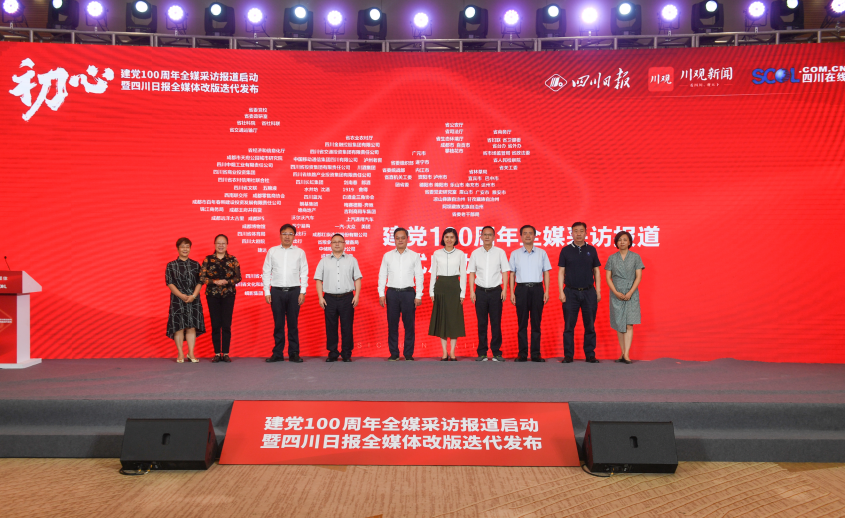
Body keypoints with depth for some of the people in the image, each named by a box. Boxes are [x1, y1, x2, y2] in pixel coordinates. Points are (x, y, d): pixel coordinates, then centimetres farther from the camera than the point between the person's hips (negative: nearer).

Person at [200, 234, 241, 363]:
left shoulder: (233, 260, 6)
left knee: (227, 325, -3)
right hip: (212, 295, 0)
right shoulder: (208, 259, 5)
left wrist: (227, 282, -14)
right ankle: (217, 354, 8)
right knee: (215, 324, 1)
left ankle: (225, 353, 5)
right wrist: (214, 281, -14)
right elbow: (201, 277, 1)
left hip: (228, 295, 0)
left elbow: (238, 277, 3)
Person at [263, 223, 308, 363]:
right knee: (278, 324, 5)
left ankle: (293, 353, 11)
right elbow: (266, 272, 7)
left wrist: (302, 292, -2)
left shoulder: (300, 252, 5)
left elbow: (304, 273, 4)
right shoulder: (272, 251, 6)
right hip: (277, 291, 0)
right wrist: (267, 292, 1)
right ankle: (278, 354, 12)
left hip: (294, 291, 0)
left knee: (293, 324, 4)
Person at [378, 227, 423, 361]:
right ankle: (394, 354, 11)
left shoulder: (414, 256, 7)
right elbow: (382, 275, 10)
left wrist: (418, 295, -1)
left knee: (409, 325, 0)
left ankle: (408, 354, 8)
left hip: (408, 293, -1)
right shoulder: (387, 256, 10)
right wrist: (381, 294, 2)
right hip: (392, 293, 1)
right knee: (392, 324, 3)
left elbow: (419, 276, 5)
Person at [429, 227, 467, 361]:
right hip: (440, 287, 1)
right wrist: (431, 292, 2)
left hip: (454, 287, -1)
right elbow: (433, 273, 7)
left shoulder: (460, 254, 3)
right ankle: (444, 353, 10)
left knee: (454, 319, 0)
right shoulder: (437, 254, 4)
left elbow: (463, 274, 3)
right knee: (441, 319, 3)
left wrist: (462, 293, -3)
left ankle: (452, 353, 8)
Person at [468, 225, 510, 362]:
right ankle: (482, 353, 9)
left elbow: (505, 272, 4)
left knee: (496, 323, 0)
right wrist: (471, 291, 1)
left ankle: (496, 352, 7)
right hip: (480, 291, 1)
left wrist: (504, 289, -4)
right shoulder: (475, 253, 6)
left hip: (495, 291, -1)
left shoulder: (500, 252, 3)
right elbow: (472, 273, 9)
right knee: (482, 323, 4)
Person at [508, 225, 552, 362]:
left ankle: (536, 354, 6)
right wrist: (512, 293, 1)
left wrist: (546, 291, 1)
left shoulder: (541, 253, 10)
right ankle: (522, 354, 5)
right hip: (521, 289, 0)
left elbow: (546, 273, 10)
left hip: (537, 289, 0)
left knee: (536, 322, 1)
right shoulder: (515, 254, 9)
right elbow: (512, 274, 9)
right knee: (522, 323, 1)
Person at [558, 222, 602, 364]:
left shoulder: (591, 250, 8)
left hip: (589, 292, 1)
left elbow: (596, 271, 11)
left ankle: (590, 355, 12)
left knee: (590, 325, 4)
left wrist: (598, 291, 4)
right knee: (569, 326, 0)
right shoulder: (566, 250, 4)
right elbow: (561, 272, 3)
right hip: (571, 292, -1)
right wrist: (561, 292, -4)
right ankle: (568, 355, 7)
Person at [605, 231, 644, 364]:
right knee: (619, 324, 2)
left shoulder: (635, 257, 3)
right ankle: (623, 354, 8)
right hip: (616, 295, 2)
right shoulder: (612, 258, 7)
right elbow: (608, 277, 3)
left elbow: (639, 276, -1)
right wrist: (616, 292, -9)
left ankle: (626, 354, -14)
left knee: (629, 324, -9)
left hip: (631, 295, -2)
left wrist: (630, 293, -12)